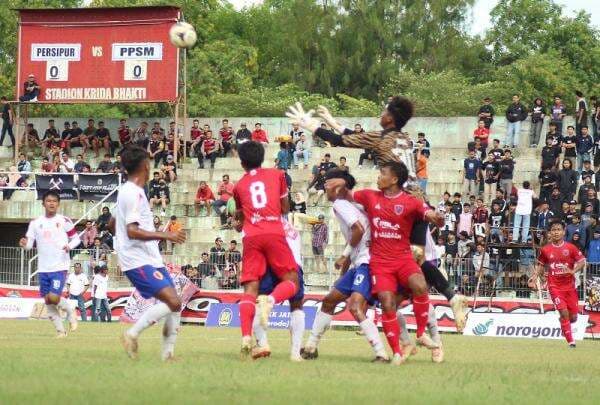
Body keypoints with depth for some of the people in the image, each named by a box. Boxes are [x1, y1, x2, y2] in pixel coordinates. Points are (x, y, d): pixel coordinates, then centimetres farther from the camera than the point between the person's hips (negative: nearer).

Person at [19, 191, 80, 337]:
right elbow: (29, 243, 5)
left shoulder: (64, 221, -1)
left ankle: (70, 311, 13)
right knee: (47, 301, 5)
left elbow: (76, 238, 6)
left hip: (60, 267, -4)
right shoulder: (35, 223, 6)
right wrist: (24, 244, -18)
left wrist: (69, 246, -15)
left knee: (54, 298, -17)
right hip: (43, 268, 4)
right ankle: (60, 330, 19)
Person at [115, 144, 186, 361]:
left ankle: (168, 352, 8)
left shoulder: (127, 191, 16)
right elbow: (132, 231, -23)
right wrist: (166, 236, -24)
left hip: (151, 258, 10)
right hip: (138, 260, -10)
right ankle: (132, 333, -11)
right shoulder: (134, 193, -15)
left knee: (174, 303, 6)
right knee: (172, 302, -20)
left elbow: (114, 223, 28)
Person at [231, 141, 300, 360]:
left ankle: (246, 338, -20)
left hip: (251, 237, 2)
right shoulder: (277, 174, 14)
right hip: (274, 233, -2)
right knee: (291, 281, 6)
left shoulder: (239, 186, 19)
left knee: (250, 289, -2)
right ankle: (270, 300, -29)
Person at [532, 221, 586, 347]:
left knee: (573, 317, 5)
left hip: (569, 286, 1)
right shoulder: (545, 250, 2)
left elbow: (582, 262, -2)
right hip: (555, 286, -1)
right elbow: (541, 265, 16)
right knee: (564, 312, -15)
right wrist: (535, 277, 1)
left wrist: (572, 271, -20)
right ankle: (571, 341, -5)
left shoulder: (570, 248, -3)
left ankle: (563, 323, 41)